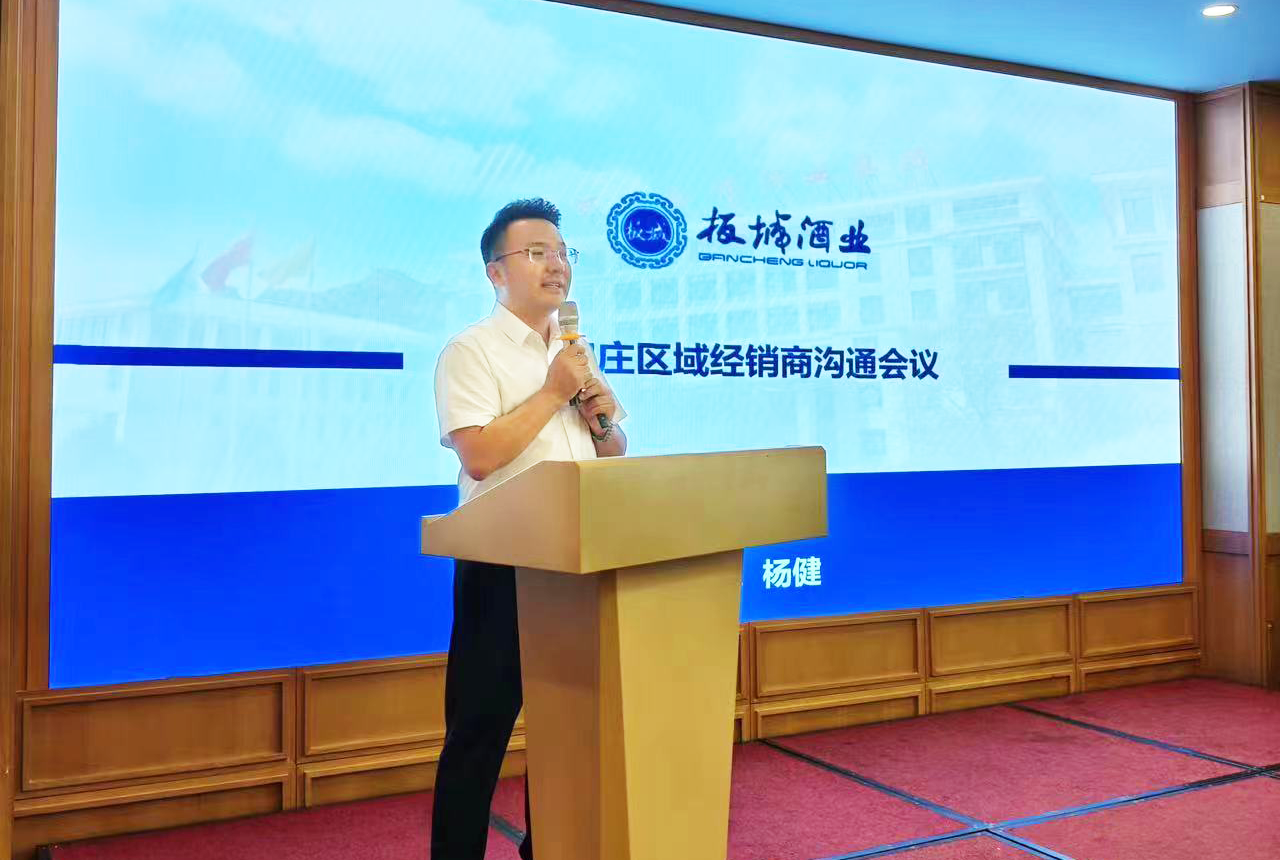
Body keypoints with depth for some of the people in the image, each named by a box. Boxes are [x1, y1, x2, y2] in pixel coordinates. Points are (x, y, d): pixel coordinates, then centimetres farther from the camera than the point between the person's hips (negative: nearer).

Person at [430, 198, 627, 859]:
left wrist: (602, 418, -3)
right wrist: (553, 393, -14)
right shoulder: (470, 351, -7)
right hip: (504, 564, -7)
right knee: (480, 730, 1)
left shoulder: (577, 354, 15)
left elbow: (615, 458, 19)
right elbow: (481, 456, -21)